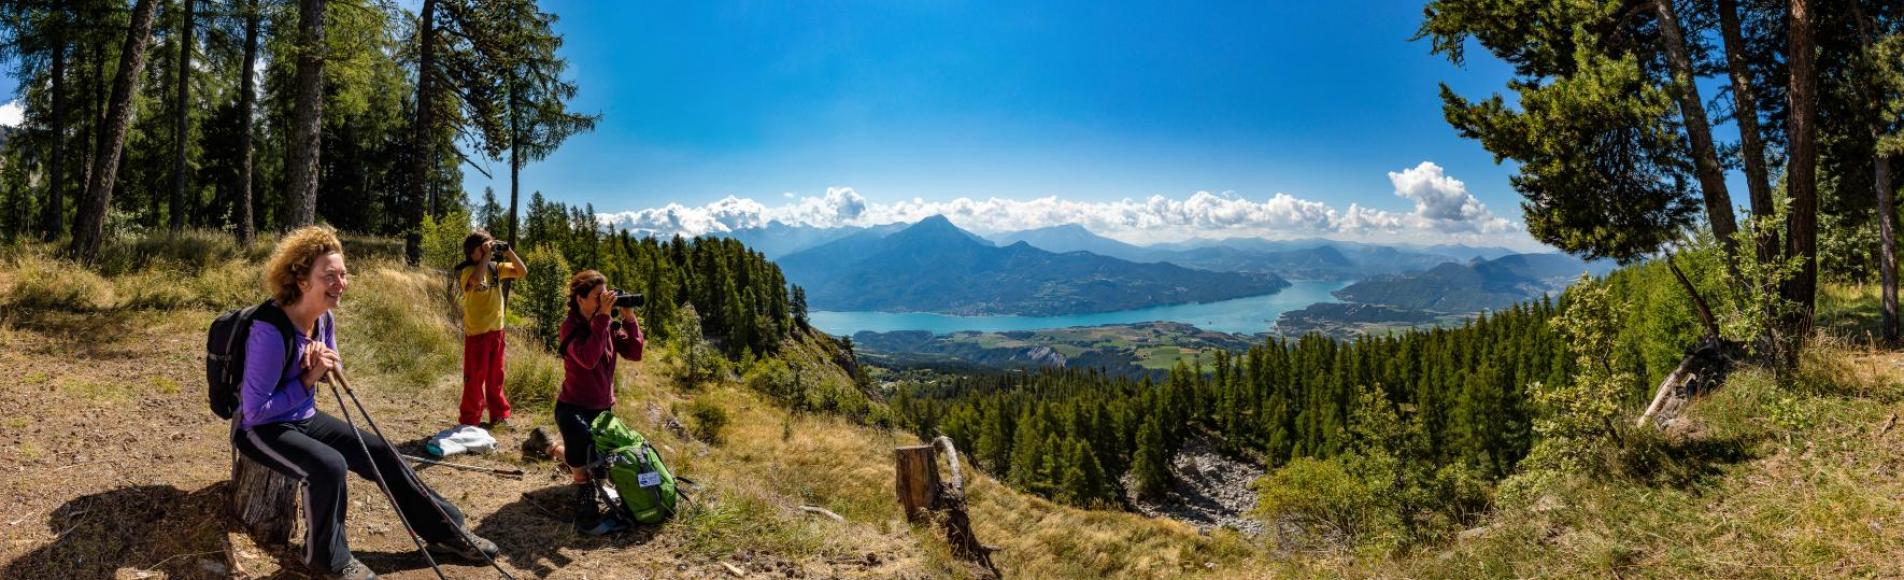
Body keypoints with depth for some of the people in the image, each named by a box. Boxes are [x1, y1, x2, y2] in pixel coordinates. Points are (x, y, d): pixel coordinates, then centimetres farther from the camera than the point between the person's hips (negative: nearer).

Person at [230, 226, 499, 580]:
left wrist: (325, 363, -12)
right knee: (329, 465, -32)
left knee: (380, 454, 0)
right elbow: (255, 409, -26)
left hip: (305, 420, 8)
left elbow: (331, 375, 11)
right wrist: (309, 378, -23)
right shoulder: (270, 331, -28)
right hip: (261, 428, -8)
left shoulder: (324, 319, -3)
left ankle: (448, 531, 10)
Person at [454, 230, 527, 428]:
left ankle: (499, 414, 27)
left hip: (497, 330, 6)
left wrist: (508, 251, -6)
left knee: (495, 375, 16)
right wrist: (486, 256, -27)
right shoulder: (465, 271, -13)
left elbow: (522, 271, 4)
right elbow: (476, 279, -36)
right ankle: (469, 420, 13)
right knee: (475, 377, 2)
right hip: (477, 333, -5)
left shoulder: (496, 268, 4)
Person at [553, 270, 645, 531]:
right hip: (573, 406, -7)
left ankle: (561, 451, 45)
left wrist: (629, 317, -17)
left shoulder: (610, 326, -1)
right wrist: (603, 316, -36)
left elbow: (635, 353, -9)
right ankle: (584, 495, -17)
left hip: (604, 407, 7)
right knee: (582, 442, -40)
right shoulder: (571, 327, -18)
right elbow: (588, 359, -36)